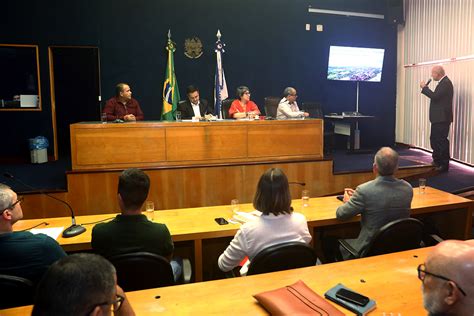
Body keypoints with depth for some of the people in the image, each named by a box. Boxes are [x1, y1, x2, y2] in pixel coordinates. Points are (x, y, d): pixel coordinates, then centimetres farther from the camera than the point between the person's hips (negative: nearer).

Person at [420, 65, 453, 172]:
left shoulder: (446, 83, -16)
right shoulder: (443, 82, 16)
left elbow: (435, 96, -23)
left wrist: (424, 87, -15)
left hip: (442, 118, -11)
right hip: (438, 117, 11)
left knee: (442, 141, -5)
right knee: (434, 139, 17)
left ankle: (444, 164, 3)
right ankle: (437, 161, 28)